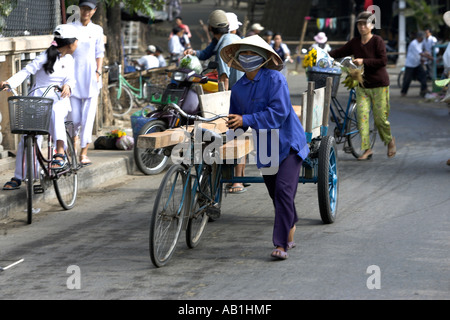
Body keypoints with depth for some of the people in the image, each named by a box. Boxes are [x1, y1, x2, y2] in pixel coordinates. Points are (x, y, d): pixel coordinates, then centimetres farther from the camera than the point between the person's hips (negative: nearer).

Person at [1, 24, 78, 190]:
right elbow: (26, 71, -10)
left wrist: (67, 86, -26)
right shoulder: (46, 57, -3)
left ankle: (60, 153, -40)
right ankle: (17, 178, 3)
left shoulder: (69, 60, 12)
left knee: (55, 112, -37)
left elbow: (71, 78, -1)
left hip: (59, 101, 2)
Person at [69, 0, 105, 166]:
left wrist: (98, 72, -1)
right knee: (74, 116, -2)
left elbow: (100, 54, 11)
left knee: (88, 116, -5)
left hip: (91, 77, 1)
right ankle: (75, 135, 31)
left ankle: (84, 153, 1)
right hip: (74, 77, 0)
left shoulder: (97, 30, 9)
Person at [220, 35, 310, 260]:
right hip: (265, 146, 6)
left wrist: (246, 120, -27)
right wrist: (234, 125, -8)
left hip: (288, 142, -6)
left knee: (283, 190, -16)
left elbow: (279, 112, -23)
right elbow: (237, 119, 16)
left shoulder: (275, 79, -14)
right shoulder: (238, 88, 4)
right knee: (275, 194, 11)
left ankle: (281, 244, -14)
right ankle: (290, 234, 33)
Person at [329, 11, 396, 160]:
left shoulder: (377, 41, -11)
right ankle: (367, 149, -5)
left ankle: (389, 140, 29)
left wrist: (364, 61, -24)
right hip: (362, 85, 5)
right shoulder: (355, 42, 5)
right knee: (362, 116, -7)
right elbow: (340, 52, 11)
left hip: (379, 85, -5)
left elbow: (383, 61, -18)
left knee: (380, 118, 0)